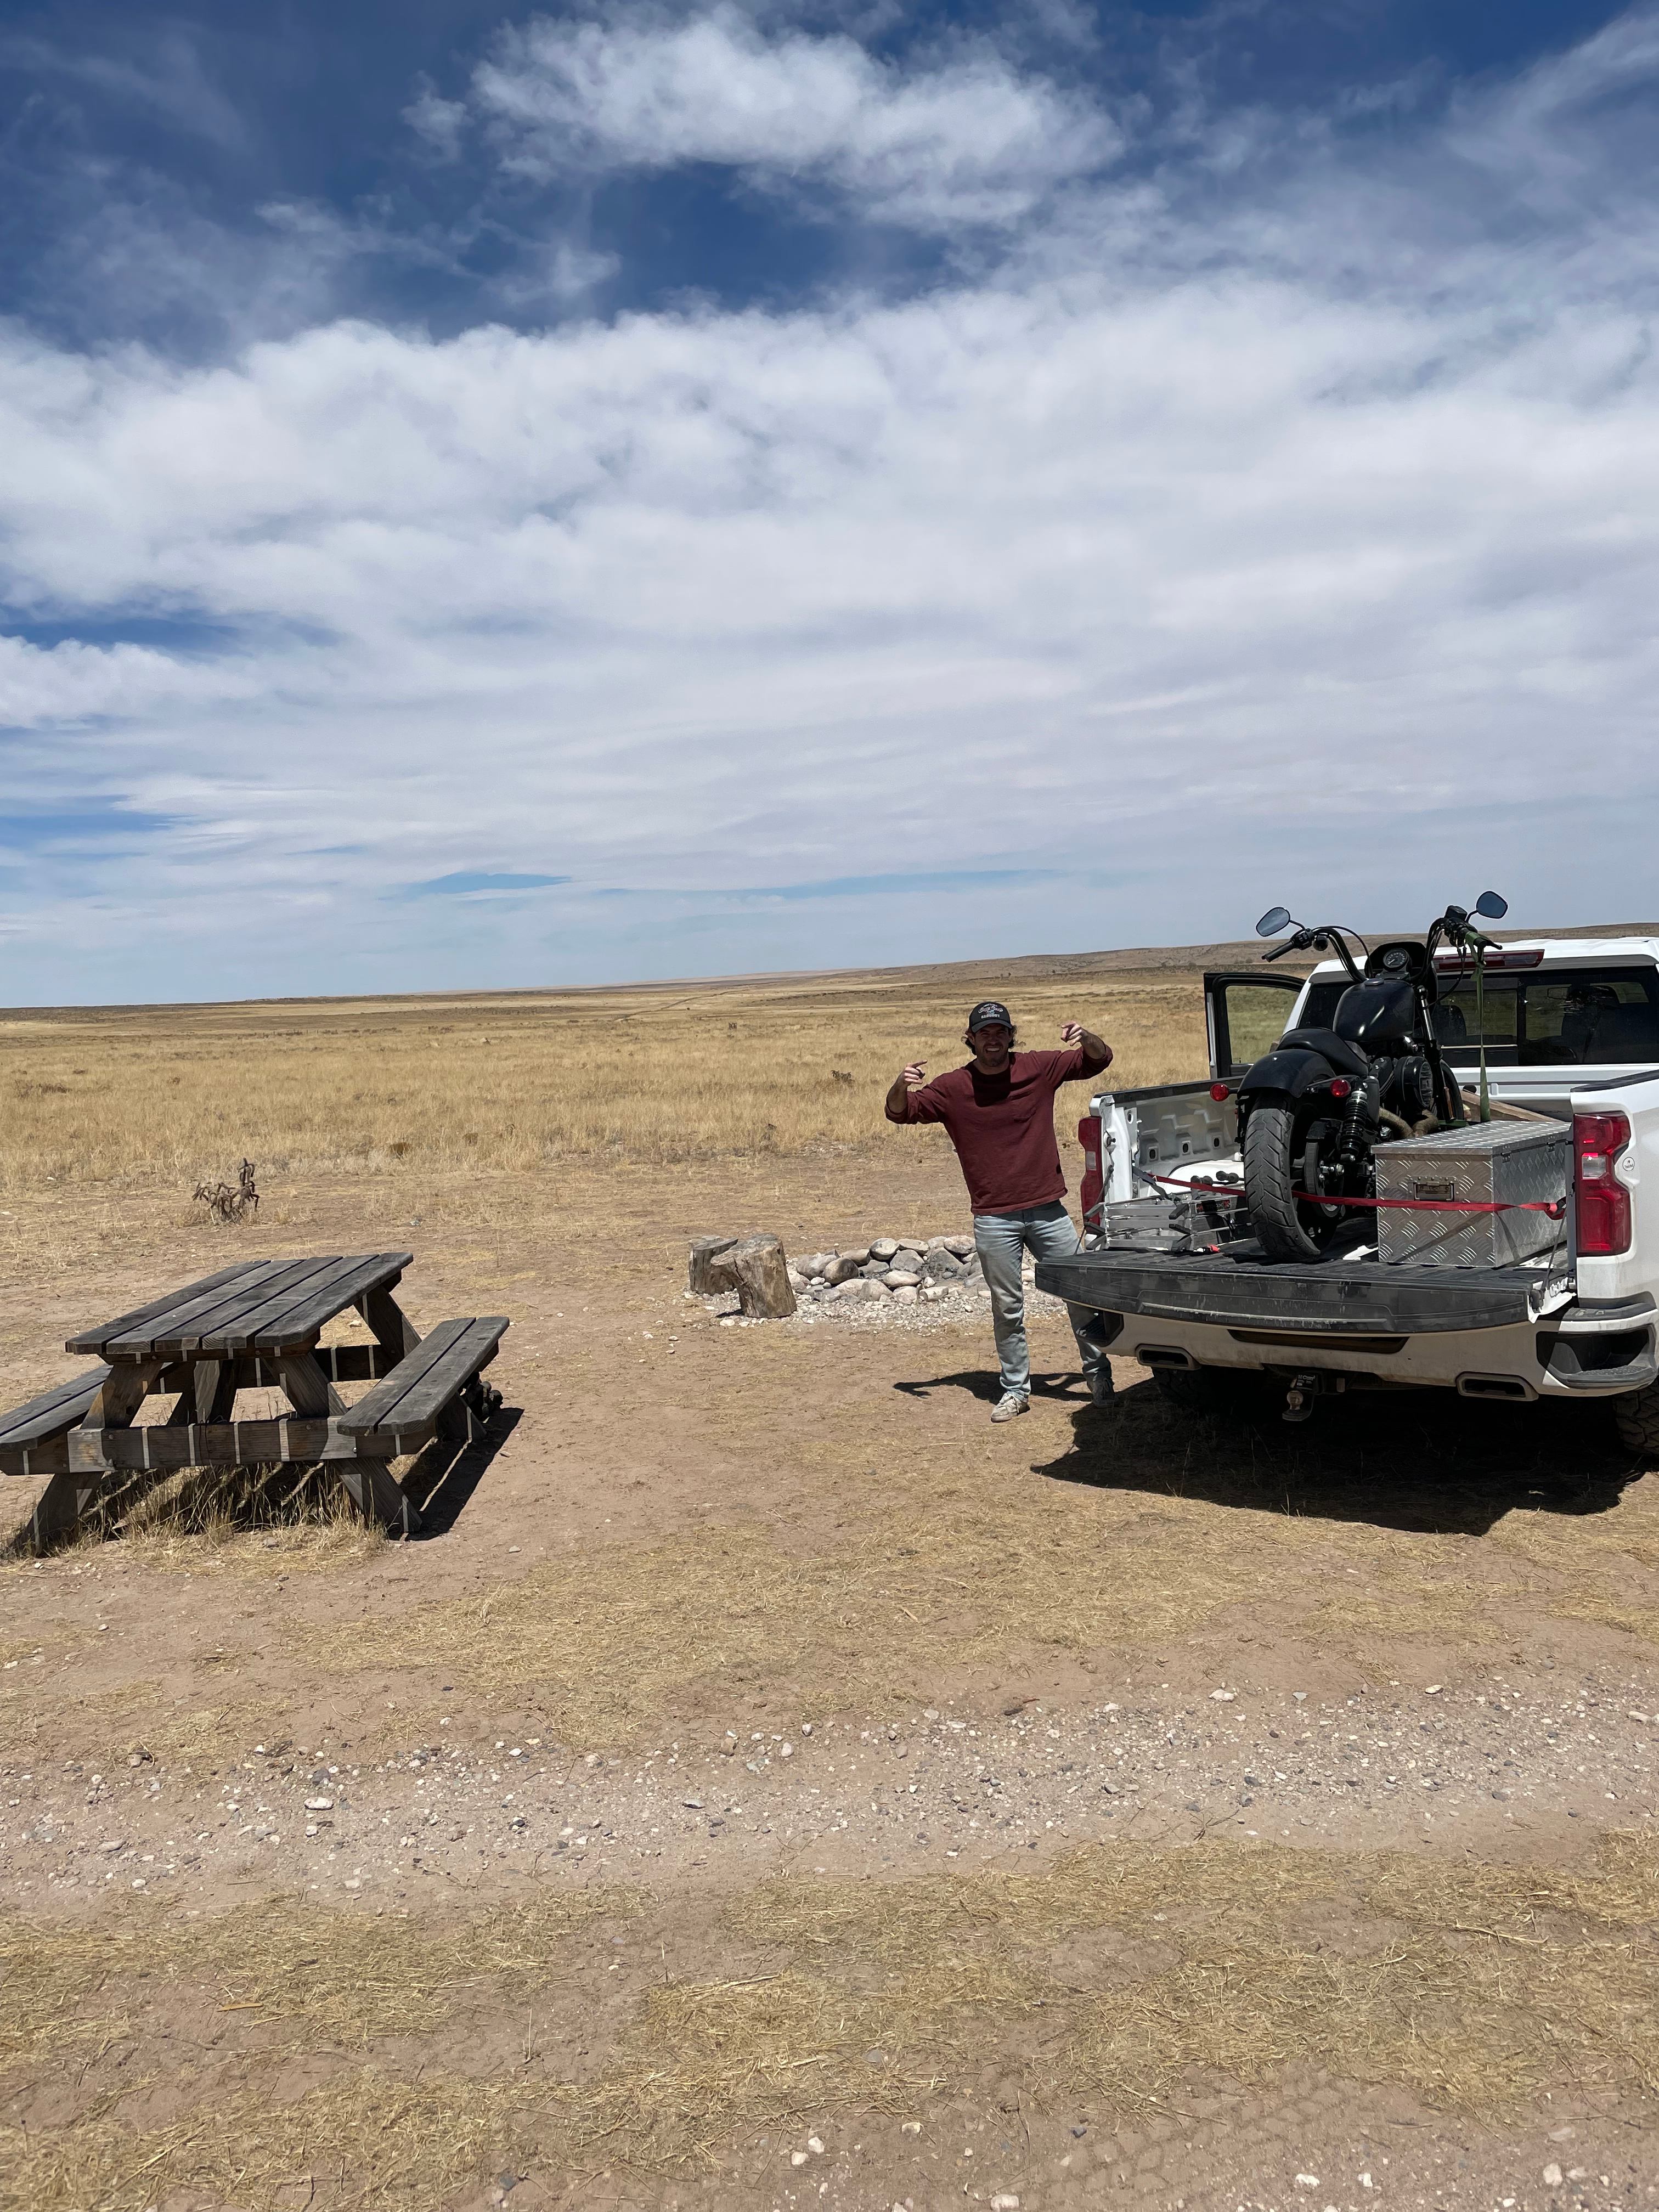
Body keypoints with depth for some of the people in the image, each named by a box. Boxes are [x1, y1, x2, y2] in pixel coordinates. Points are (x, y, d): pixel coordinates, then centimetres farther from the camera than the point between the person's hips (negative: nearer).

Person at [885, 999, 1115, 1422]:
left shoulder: (1039, 1068, 0)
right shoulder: (953, 1088, -2)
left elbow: (1101, 1059, 8)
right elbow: (899, 1113, -1)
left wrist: (1086, 1038, -15)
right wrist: (900, 1086, -24)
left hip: (1047, 1210, 1)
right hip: (994, 1220, 0)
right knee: (1007, 1309, 9)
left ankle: (1098, 1373, 24)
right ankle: (1016, 1389, 21)